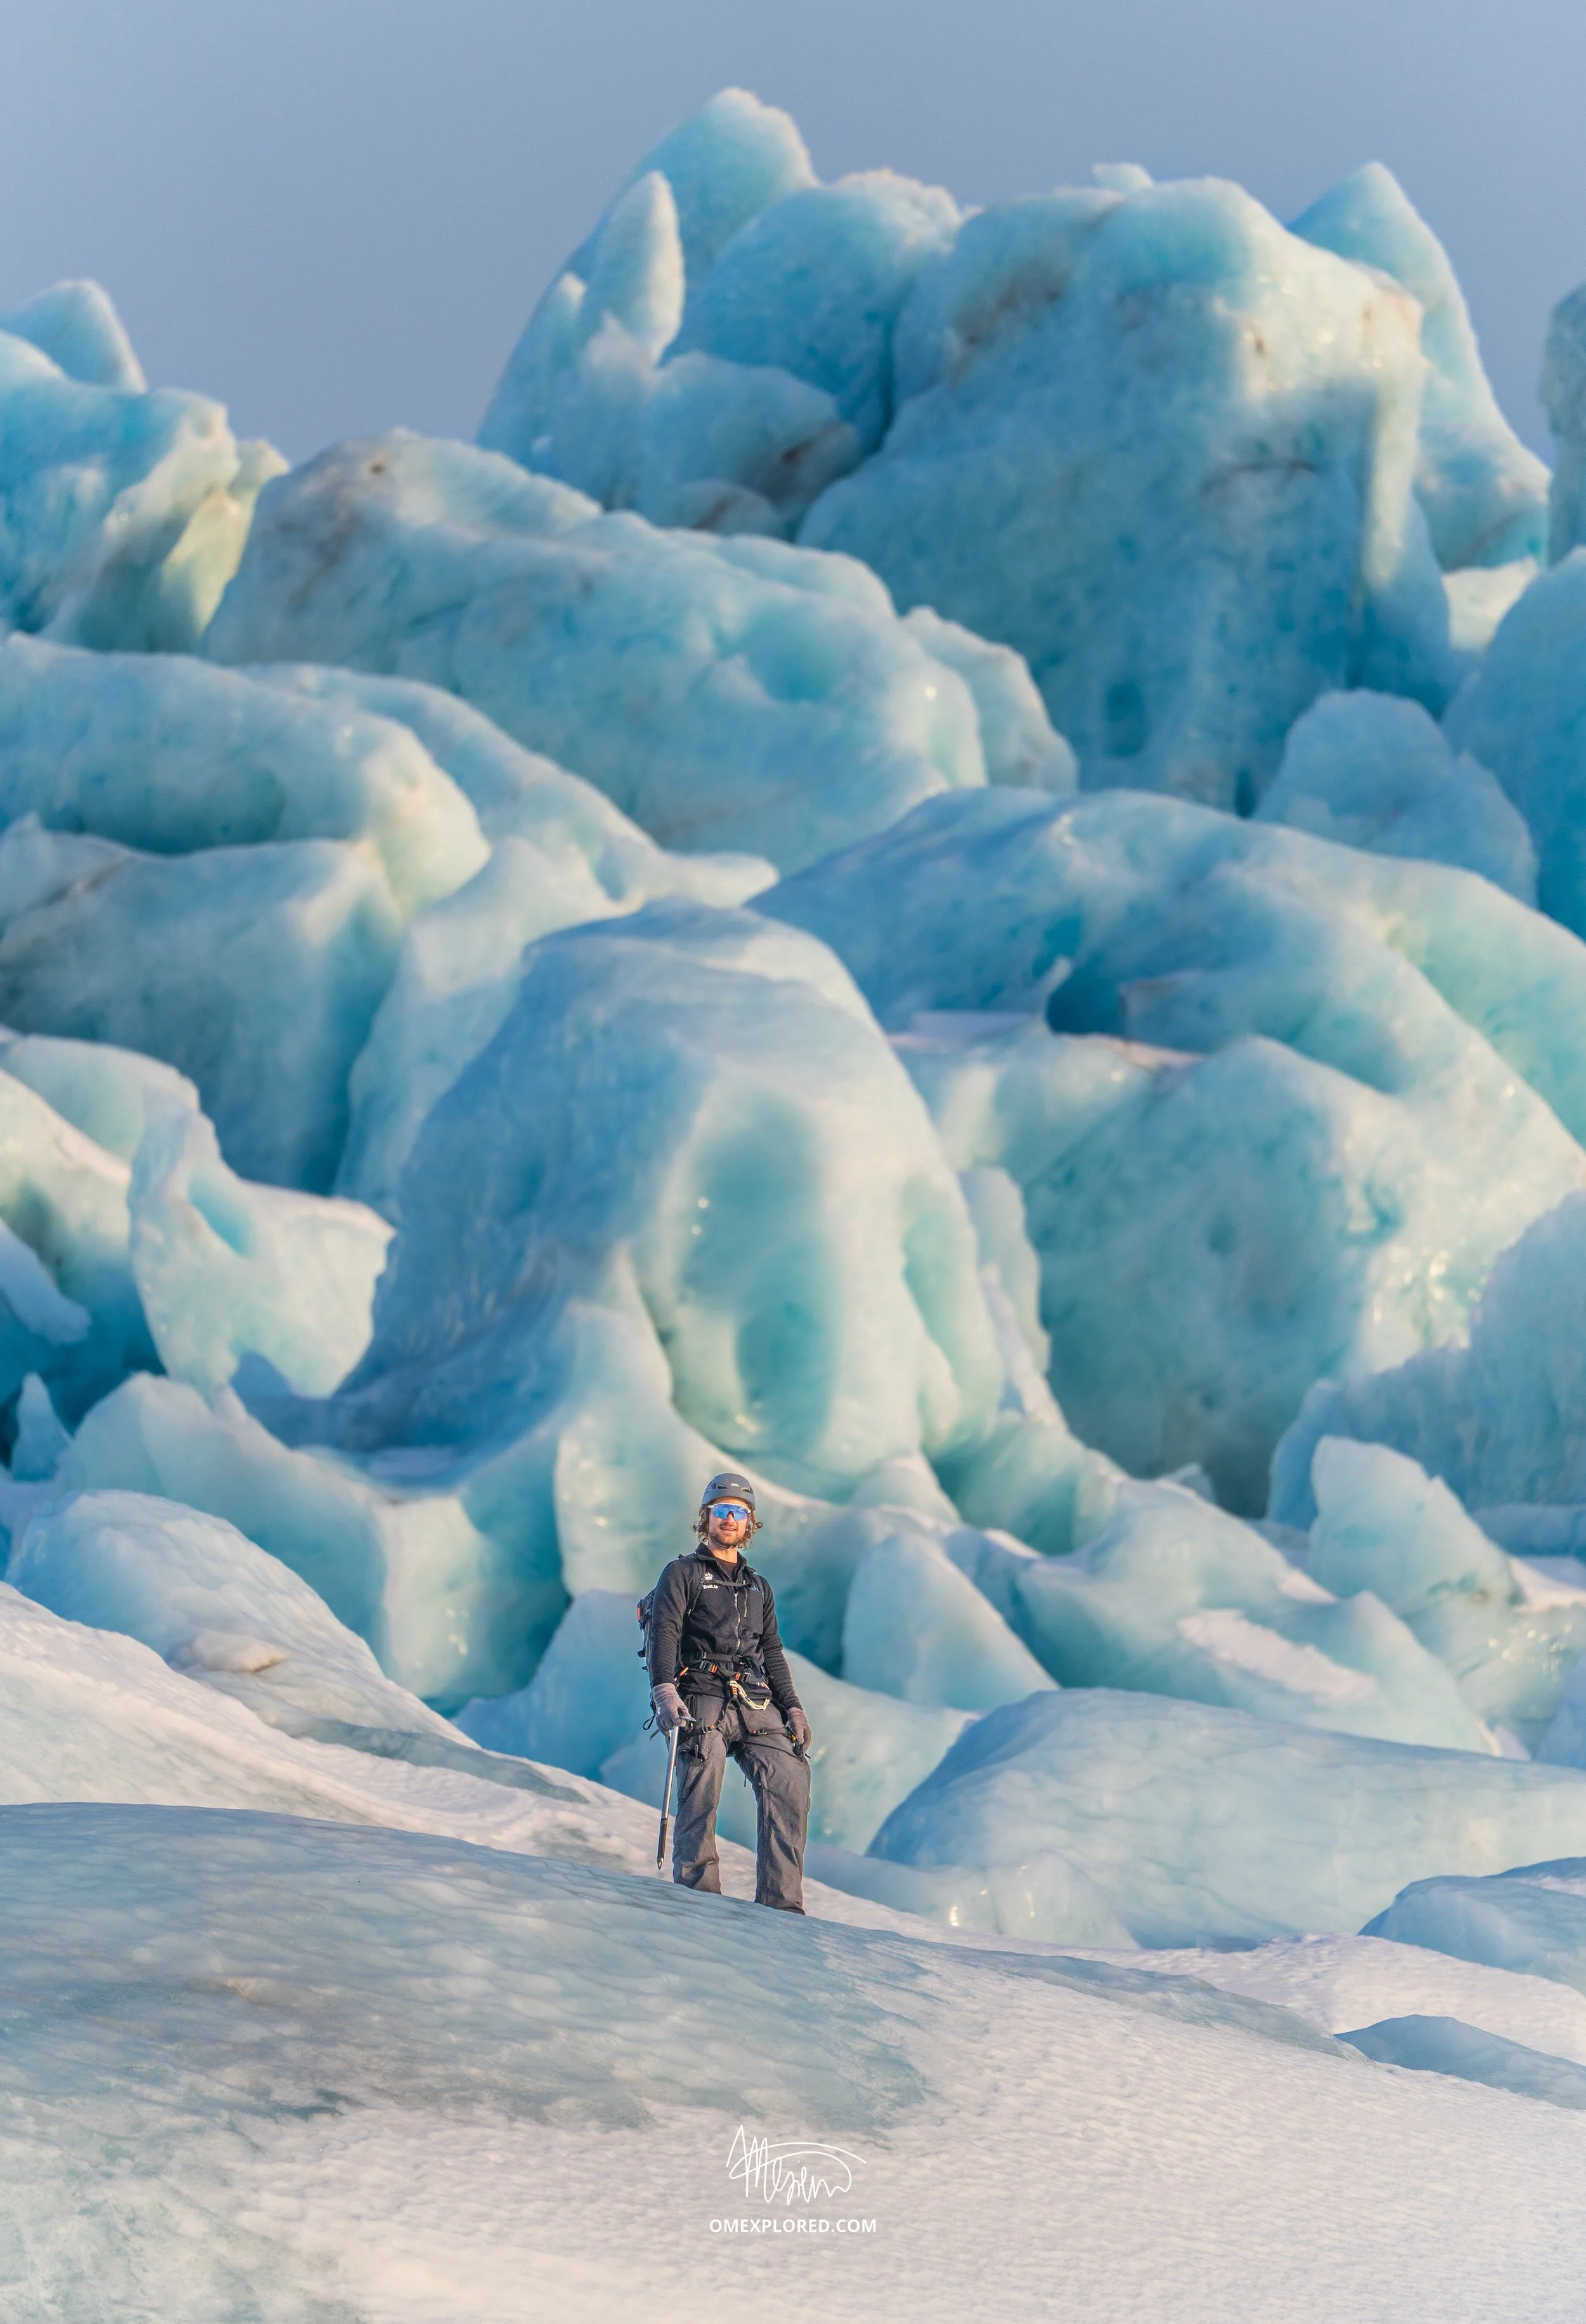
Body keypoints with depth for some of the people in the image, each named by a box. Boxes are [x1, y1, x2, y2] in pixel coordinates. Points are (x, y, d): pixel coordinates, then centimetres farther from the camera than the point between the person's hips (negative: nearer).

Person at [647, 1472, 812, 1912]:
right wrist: (665, 1693, -20)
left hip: (755, 1707, 4)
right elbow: (664, 1634, -4)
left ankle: (779, 1903, -15)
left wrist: (792, 1708, 13)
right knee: (701, 1796, -18)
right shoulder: (682, 1574, 9)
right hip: (702, 1701, -4)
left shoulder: (758, 1587, 27)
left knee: (789, 1784, -14)